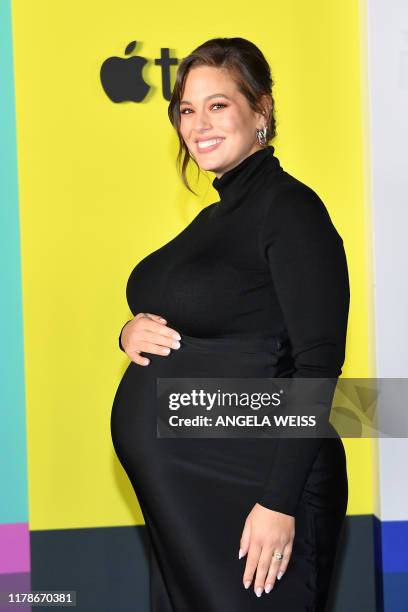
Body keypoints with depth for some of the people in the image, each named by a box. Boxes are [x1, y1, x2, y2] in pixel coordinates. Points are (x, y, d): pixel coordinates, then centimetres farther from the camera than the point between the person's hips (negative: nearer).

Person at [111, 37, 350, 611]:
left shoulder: (289, 207, -11)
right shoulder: (214, 217, 14)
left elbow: (318, 364, -18)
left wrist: (281, 502, -23)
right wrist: (130, 334, -1)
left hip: (249, 490, -8)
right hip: (177, 491, 9)